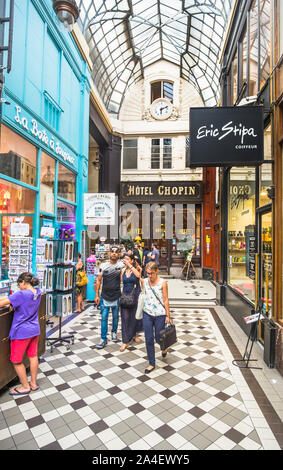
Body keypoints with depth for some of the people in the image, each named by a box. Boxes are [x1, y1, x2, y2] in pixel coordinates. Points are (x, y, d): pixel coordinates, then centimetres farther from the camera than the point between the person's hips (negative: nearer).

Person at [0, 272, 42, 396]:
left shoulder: (21, 294, -24)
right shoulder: (37, 292, -1)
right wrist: (12, 303, -1)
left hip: (21, 332, -7)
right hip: (34, 330, 7)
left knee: (16, 361, 12)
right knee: (33, 356, 18)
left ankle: (25, 387, 24)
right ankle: (33, 383, 32)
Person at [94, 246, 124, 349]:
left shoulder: (121, 265, -4)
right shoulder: (103, 265, 0)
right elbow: (98, 281, 3)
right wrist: (97, 295, -1)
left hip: (116, 297, 0)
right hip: (105, 297, 0)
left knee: (115, 317, 15)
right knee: (104, 318, 2)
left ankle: (114, 332, 39)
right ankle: (103, 339, 13)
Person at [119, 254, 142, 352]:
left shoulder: (137, 269, -6)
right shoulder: (123, 270, 5)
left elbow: (138, 275, -27)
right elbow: (120, 281, 9)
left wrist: (129, 265, -27)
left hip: (135, 295, -2)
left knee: (135, 316, 10)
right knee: (125, 317, 0)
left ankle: (134, 335, 36)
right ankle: (125, 341, 6)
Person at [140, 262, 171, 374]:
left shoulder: (163, 283, -9)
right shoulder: (144, 281, -1)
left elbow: (166, 300, -6)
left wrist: (168, 315, -5)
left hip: (160, 314, -3)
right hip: (147, 314, 3)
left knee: (158, 337, 9)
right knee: (149, 339, 6)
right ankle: (151, 364, 23)